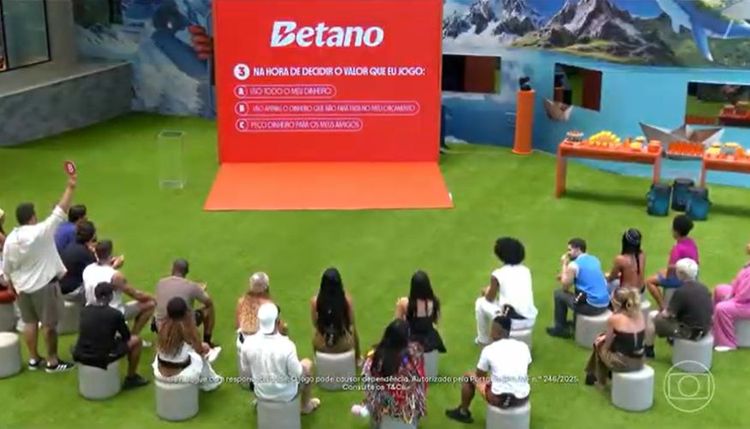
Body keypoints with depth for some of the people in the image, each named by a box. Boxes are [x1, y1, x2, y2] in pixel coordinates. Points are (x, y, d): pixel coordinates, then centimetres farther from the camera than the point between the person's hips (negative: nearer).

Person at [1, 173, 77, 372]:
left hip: (22, 287, 6)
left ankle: (33, 359, 23)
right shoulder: (41, 232, -21)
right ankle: (53, 362, 7)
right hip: (44, 285, -6)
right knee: (49, 324, 2)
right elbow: (60, 211, -19)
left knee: (29, 322, 16)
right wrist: (70, 187, -14)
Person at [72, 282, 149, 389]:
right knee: (135, 340, 16)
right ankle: (131, 378, 25)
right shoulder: (116, 314, -10)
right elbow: (126, 337, 4)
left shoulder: (84, 311, 3)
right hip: (103, 358, -5)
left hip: (80, 356, 5)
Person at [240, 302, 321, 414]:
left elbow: (245, 370, -5)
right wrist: (303, 368, 1)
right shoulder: (286, 345, -33)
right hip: (286, 395, -3)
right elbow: (297, 375, -20)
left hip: (260, 394, 3)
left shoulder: (248, 342, -22)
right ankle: (306, 405, 42)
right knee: (307, 364, 24)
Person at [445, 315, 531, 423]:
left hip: (500, 399, -4)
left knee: (469, 376, 22)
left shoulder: (489, 350, -6)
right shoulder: (523, 346, 4)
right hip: (523, 399, 4)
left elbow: (479, 376, 9)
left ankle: (463, 412, 37)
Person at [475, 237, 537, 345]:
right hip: (530, 320, 5)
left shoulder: (497, 274, -6)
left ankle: (483, 339, 30)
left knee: (481, 303, 19)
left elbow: (490, 299, 7)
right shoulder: (526, 270, 10)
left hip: (511, 321, -5)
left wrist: (487, 291, 31)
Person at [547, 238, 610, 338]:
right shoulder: (595, 259, 13)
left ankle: (560, 329, 20)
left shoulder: (573, 265, -10)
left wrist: (565, 264, 7)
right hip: (605, 304, 8)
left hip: (591, 306, -8)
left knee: (559, 293, 12)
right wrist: (565, 276, 26)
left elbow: (565, 287, 2)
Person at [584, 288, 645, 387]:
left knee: (599, 345, 24)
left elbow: (607, 345, -4)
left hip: (622, 363, -6)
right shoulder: (640, 315, 1)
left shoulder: (614, 319, -16)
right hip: (639, 362, 6)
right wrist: (607, 336, 20)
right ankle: (593, 375, 43)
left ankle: (598, 377, 41)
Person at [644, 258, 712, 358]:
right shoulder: (704, 288, 0)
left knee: (652, 316, 7)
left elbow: (667, 315, -15)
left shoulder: (681, 291, -21)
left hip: (688, 332, -7)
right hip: (705, 330, 7)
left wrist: (660, 314, 9)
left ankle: (648, 351, 19)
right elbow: (711, 313, 12)